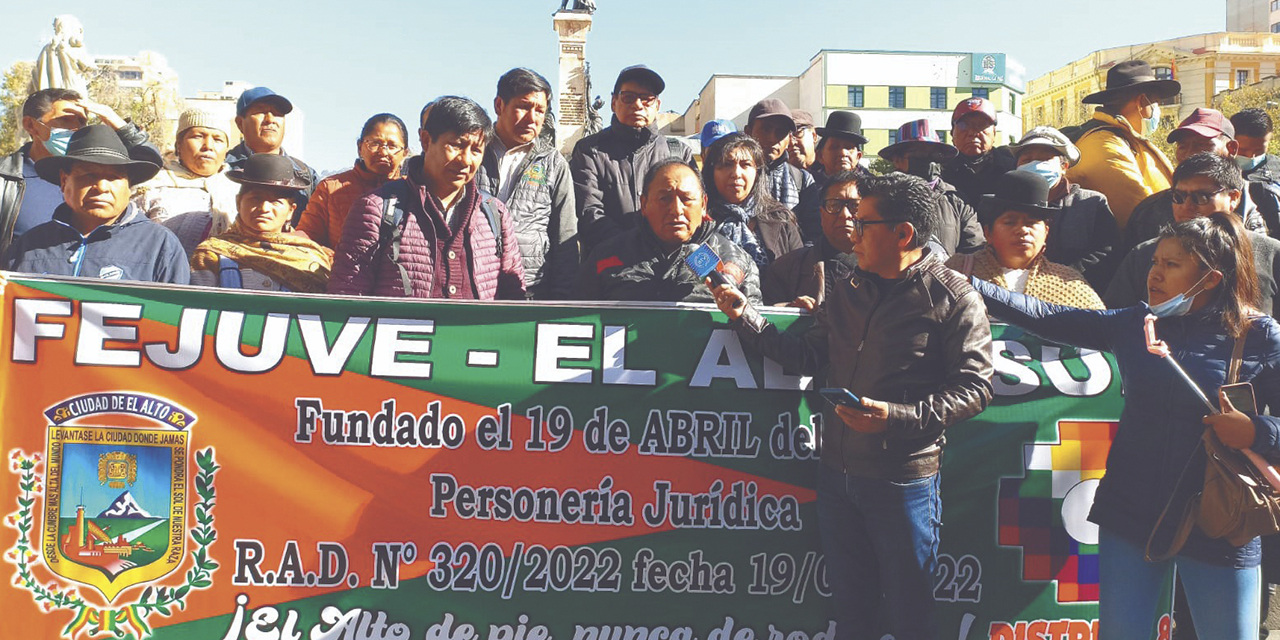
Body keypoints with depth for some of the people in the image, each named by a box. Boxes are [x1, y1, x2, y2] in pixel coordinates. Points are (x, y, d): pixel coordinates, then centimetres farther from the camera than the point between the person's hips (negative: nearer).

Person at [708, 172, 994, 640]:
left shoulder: (953, 297, -9)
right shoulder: (846, 289, 9)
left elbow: (974, 386, -14)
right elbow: (807, 357, 10)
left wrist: (895, 417, -23)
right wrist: (745, 317, 2)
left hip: (904, 481, -6)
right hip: (837, 474, 6)